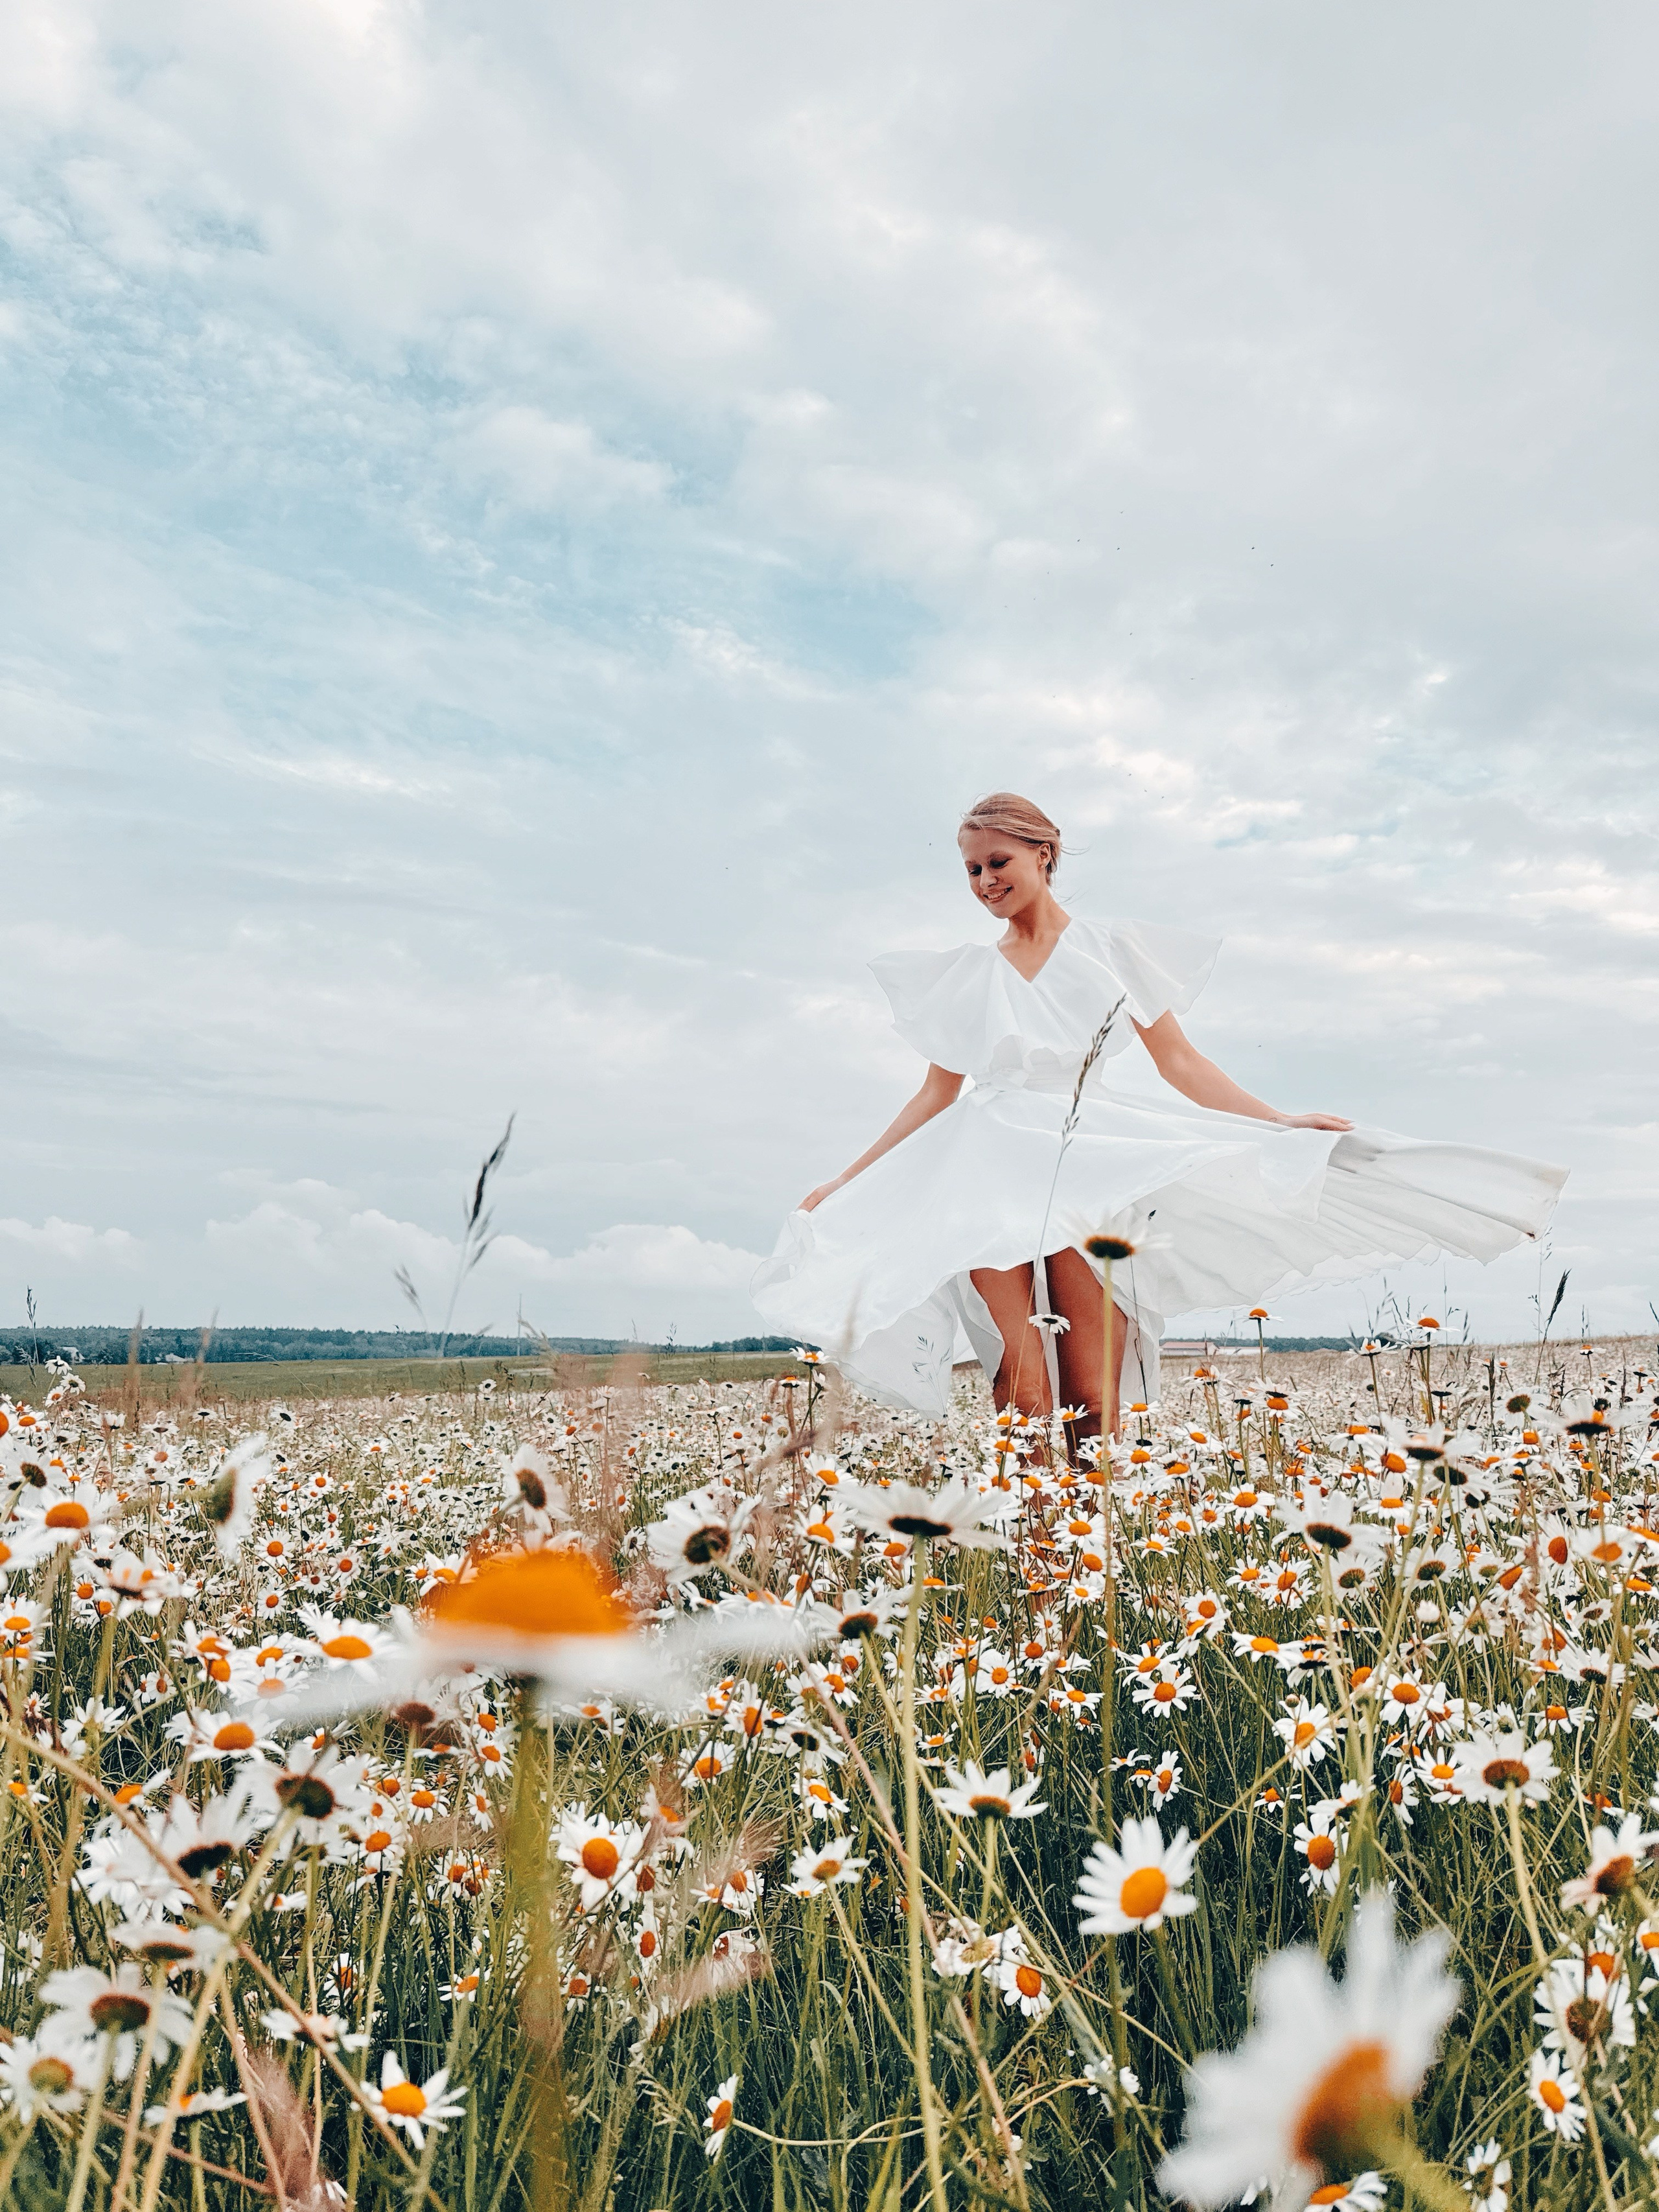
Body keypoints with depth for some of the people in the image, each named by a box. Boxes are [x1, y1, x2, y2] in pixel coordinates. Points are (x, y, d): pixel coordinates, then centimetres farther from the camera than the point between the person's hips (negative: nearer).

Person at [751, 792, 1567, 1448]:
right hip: (994, 1188, 2)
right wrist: (847, 1182, 15)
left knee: (1094, 1398, -10)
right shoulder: (964, 978, 18)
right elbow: (937, 1097, 20)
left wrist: (1281, 1124, 1)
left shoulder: (1111, 948, 12)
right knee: (1020, 1390, -12)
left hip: (1093, 1175, -1)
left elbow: (1179, 1062, 10)